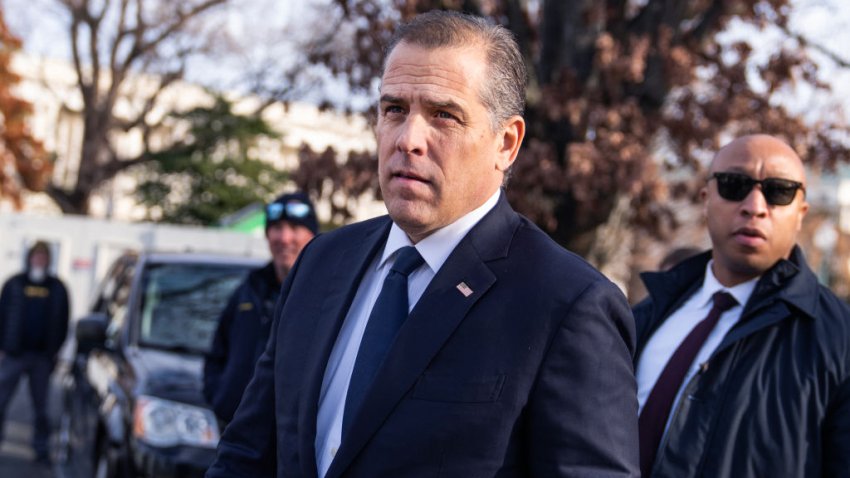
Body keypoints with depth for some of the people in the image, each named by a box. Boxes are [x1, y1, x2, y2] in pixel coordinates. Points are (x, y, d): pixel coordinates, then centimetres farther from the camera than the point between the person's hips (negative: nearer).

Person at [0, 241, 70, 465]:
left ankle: (41, 447, 11)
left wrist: (55, 351, 1)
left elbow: (63, 322, 8)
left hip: (42, 357, 1)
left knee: (40, 406, 6)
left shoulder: (57, 288, 7)